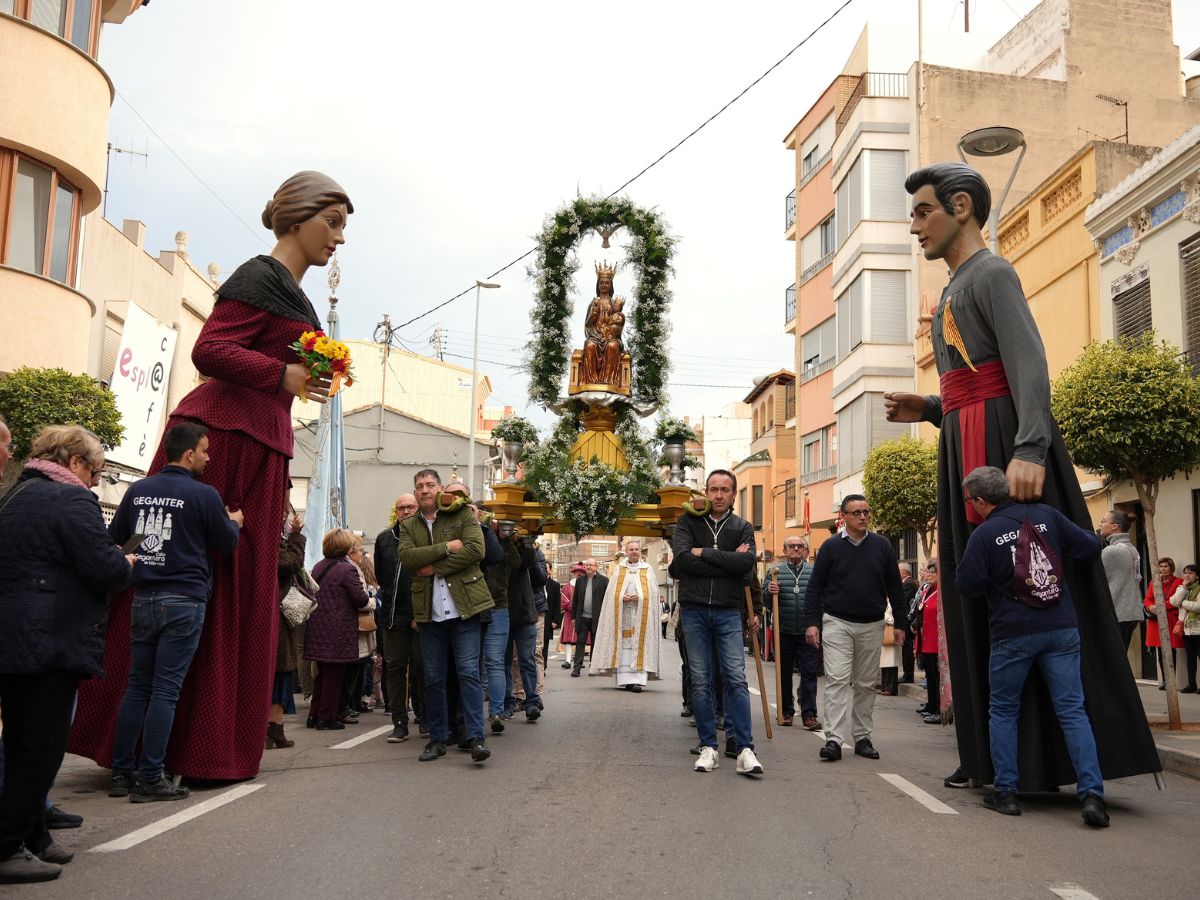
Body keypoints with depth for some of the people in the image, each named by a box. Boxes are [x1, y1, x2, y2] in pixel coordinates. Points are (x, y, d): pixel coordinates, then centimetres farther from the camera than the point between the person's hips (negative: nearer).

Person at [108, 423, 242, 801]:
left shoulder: (137, 490, 7)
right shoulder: (204, 495, -9)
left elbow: (114, 539, 15)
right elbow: (226, 544, 1)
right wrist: (234, 522, 20)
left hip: (143, 599, 5)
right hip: (184, 600, -5)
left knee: (137, 686, 12)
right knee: (165, 690, -3)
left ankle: (121, 774, 15)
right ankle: (150, 780, 0)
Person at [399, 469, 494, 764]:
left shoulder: (463, 514, 3)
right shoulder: (408, 526, 12)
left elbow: (476, 550, -12)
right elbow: (407, 556, -7)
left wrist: (435, 567, -11)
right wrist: (447, 547, -14)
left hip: (463, 606, -3)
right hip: (429, 612, 3)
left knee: (469, 672, -7)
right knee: (434, 678, 9)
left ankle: (476, 738, -5)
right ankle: (437, 739, 18)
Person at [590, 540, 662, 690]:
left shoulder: (647, 569, 12)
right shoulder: (618, 569, 14)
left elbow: (653, 591, 5)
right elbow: (611, 591, 9)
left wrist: (640, 597, -11)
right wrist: (622, 597, -10)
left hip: (641, 613, -1)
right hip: (622, 612, 1)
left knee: (639, 645, -10)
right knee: (622, 646, -5)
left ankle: (637, 680, -16)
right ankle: (624, 679, -4)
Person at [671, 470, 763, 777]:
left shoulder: (742, 527, 7)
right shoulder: (688, 523, 5)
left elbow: (747, 562, -12)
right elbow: (681, 559, -12)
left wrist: (705, 553, -11)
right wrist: (728, 562, -11)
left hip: (728, 612, 0)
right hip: (694, 610, 0)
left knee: (736, 679, -6)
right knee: (701, 681, 4)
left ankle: (745, 750, -5)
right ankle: (708, 747, 12)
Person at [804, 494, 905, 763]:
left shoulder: (882, 546, 4)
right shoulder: (831, 547, -1)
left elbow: (894, 587, 9)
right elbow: (815, 587, 1)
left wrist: (899, 622, 6)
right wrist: (811, 622, -6)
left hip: (872, 625, 3)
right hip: (837, 623, -2)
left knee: (866, 684, 9)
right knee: (837, 680, -10)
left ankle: (862, 738, 18)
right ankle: (834, 740, -12)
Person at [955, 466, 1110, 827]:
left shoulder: (984, 534, -9)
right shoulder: (1046, 515, 2)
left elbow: (966, 586, -6)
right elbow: (1091, 547, 7)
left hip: (1012, 634, -3)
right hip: (1062, 629, 3)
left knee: (1003, 711, 12)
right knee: (1072, 710, 3)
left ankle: (1006, 792, 12)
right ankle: (1091, 793, -7)